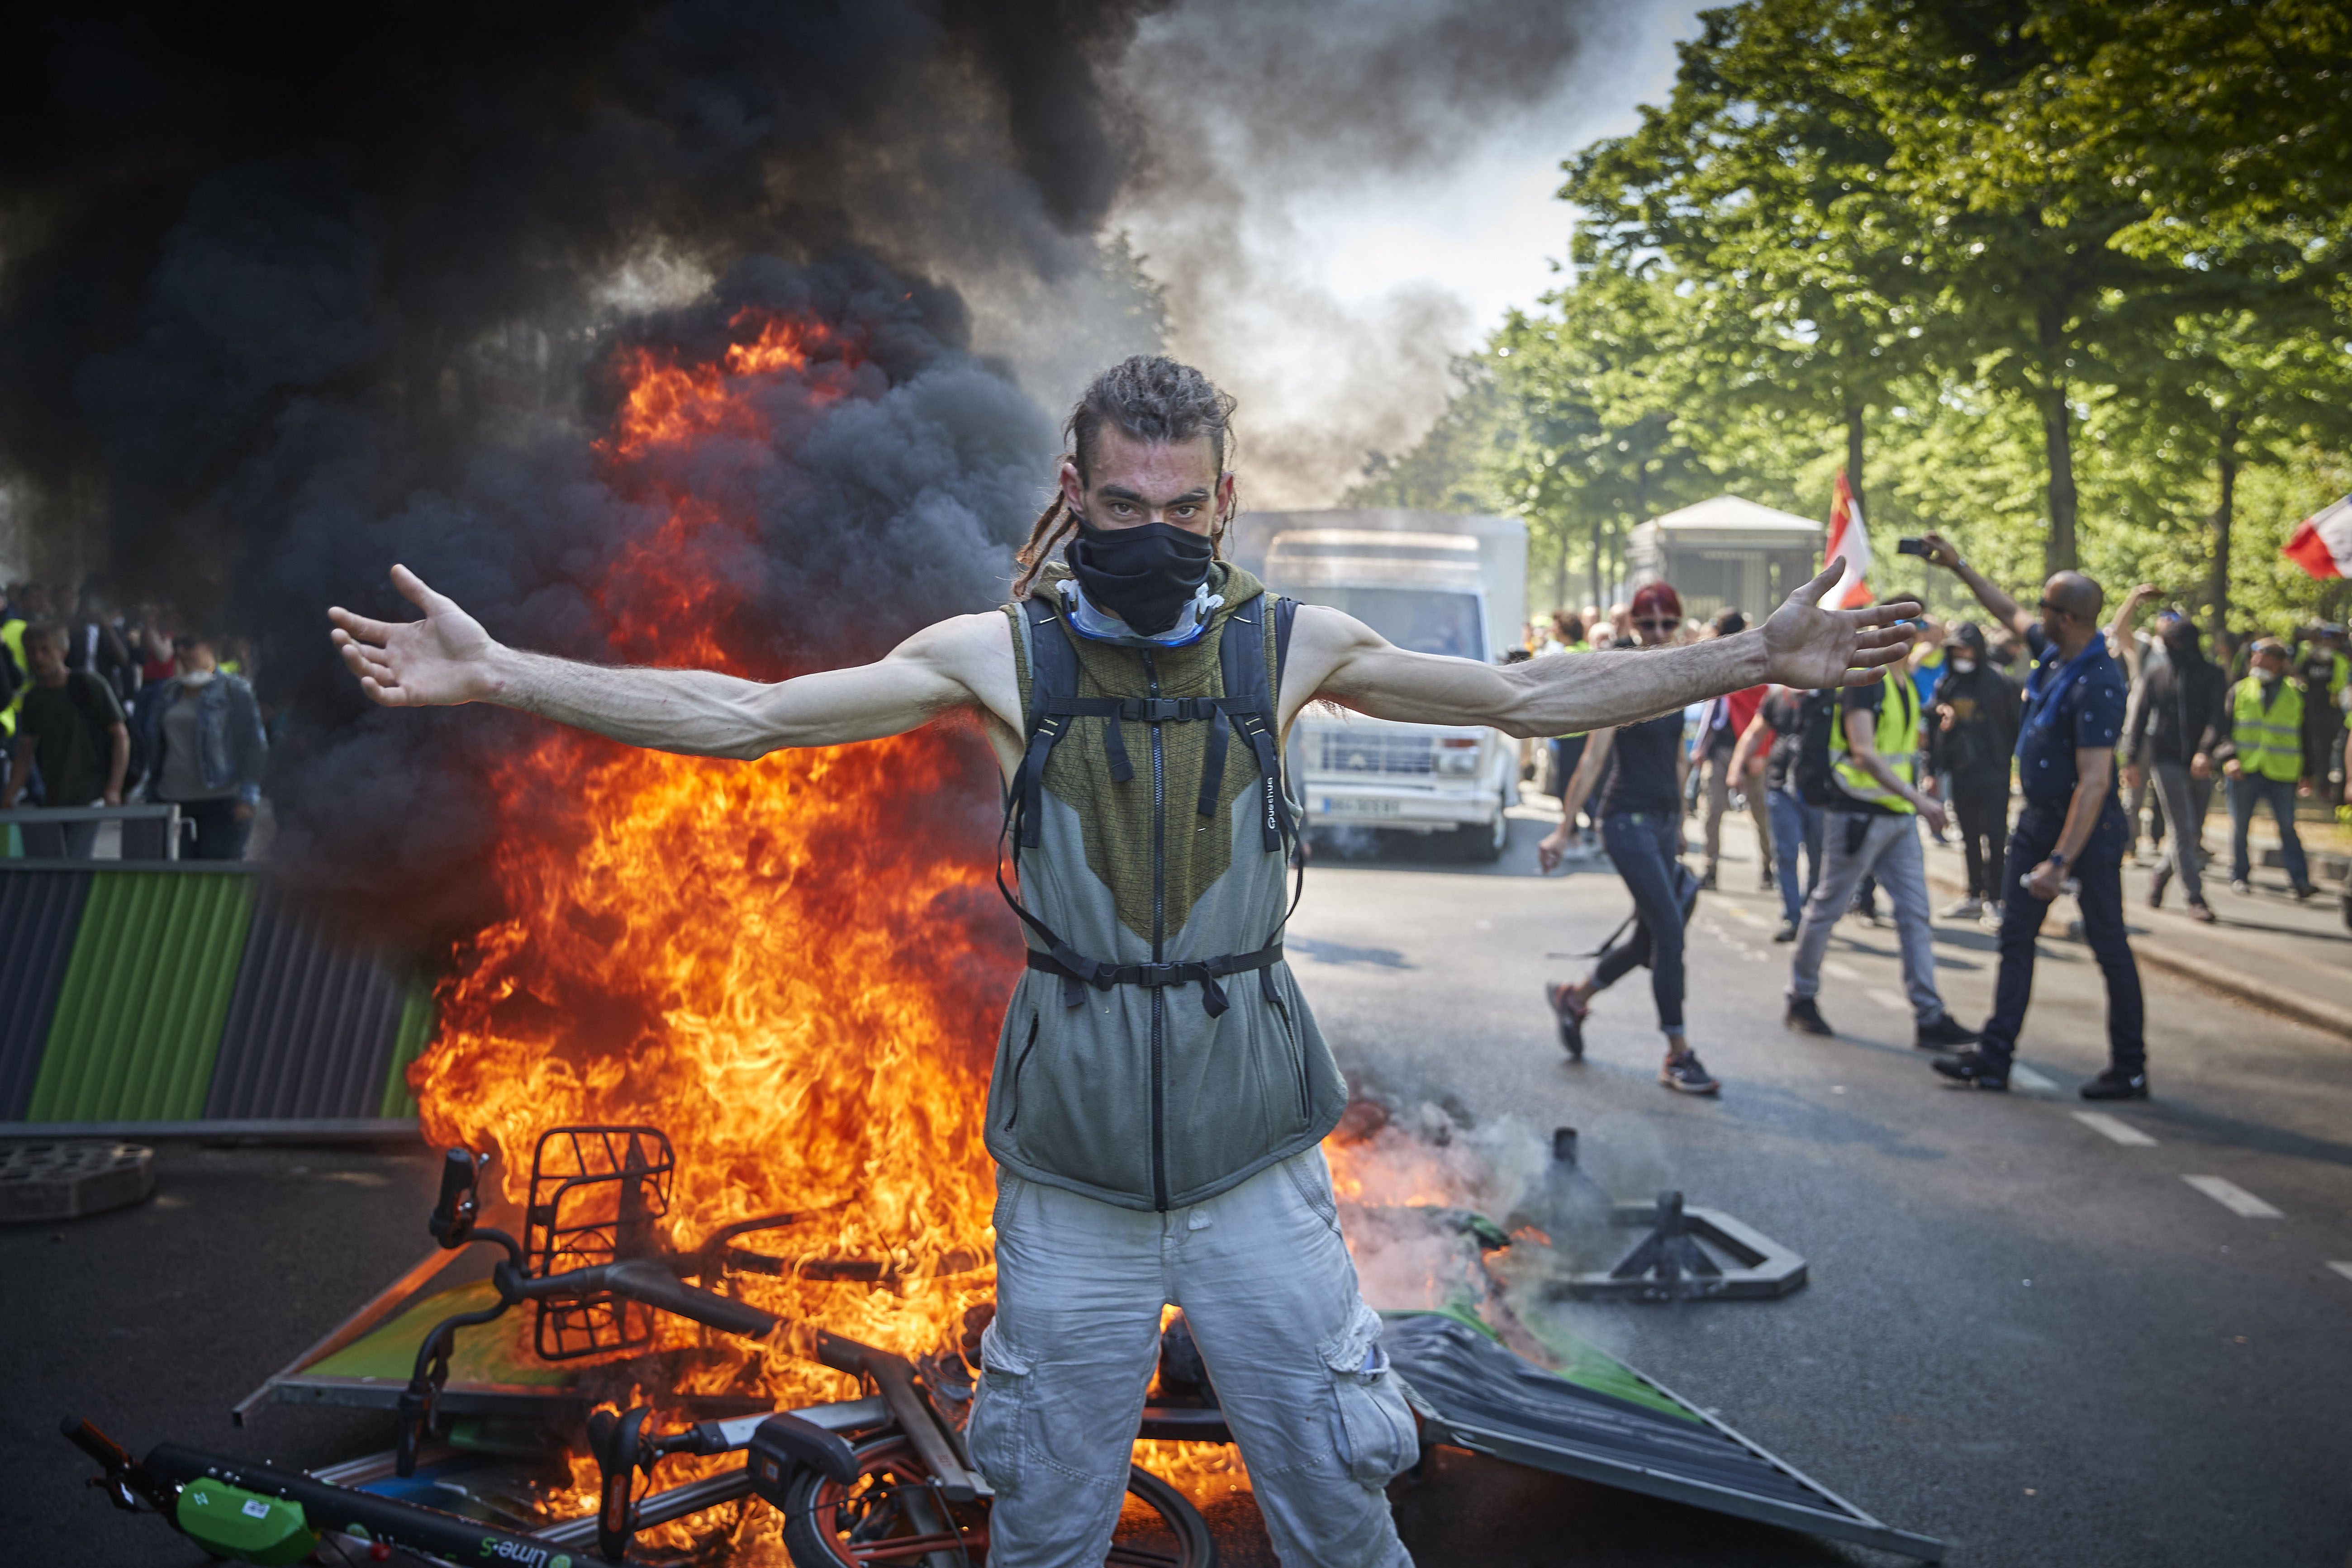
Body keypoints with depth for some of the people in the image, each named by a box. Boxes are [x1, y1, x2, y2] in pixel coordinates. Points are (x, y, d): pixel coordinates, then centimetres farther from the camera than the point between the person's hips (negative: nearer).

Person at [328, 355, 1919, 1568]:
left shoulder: (1291, 644, -2)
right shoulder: (1001, 653, -4)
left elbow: (1533, 696, 4)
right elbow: (740, 715, -4)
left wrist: (1755, 656, -1)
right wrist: (494, 670, -10)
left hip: (1255, 1153, 0)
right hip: (1070, 1164, 0)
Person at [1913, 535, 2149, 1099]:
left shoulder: (2097, 684, -26)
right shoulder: (2052, 651, 1)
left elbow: (2095, 782, -29)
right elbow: (2010, 614, 24)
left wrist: (2060, 861, -31)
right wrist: (1958, 566, 25)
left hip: (2087, 827, -9)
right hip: (2037, 819, 9)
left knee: (2108, 945, 2)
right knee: (2016, 937, 8)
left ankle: (2130, 1069, 12)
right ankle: (1994, 1057, 11)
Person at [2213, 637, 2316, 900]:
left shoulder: (2297, 692, 7)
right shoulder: (2239, 690, 8)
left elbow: (2308, 734, 11)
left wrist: (2307, 773, 8)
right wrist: (2228, 757, -13)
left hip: (2281, 772, -1)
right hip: (2244, 770, 1)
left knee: (2288, 826, -4)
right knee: (2240, 826, 6)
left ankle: (2299, 880, 1)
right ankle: (2239, 876, 18)